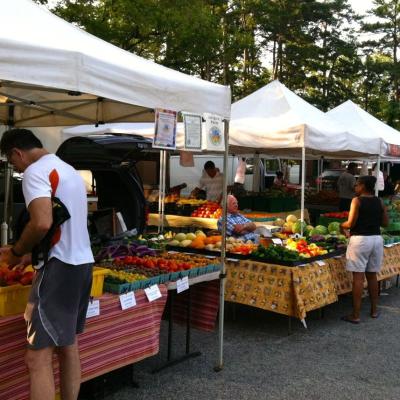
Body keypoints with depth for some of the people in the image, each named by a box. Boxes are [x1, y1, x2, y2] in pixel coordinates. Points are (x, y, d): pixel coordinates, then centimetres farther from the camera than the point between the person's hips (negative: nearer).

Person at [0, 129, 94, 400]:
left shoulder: (35, 171, -9)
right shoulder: (70, 171, 19)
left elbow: (42, 224, -24)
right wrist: (31, 254, 25)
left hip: (59, 267, -10)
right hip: (82, 263, 10)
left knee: (38, 358, -6)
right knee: (68, 346, 17)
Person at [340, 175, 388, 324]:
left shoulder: (357, 200, -9)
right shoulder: (379, 202, 7)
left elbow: (350, 224, -13)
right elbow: (385, 223, 11)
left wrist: (341, 225, 6)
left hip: (360, 239, -6)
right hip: (376, 239, 6)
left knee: (358, 277, -3)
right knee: (372, 275, 17)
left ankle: (355, 315, 0)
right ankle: (374, 310, 27)